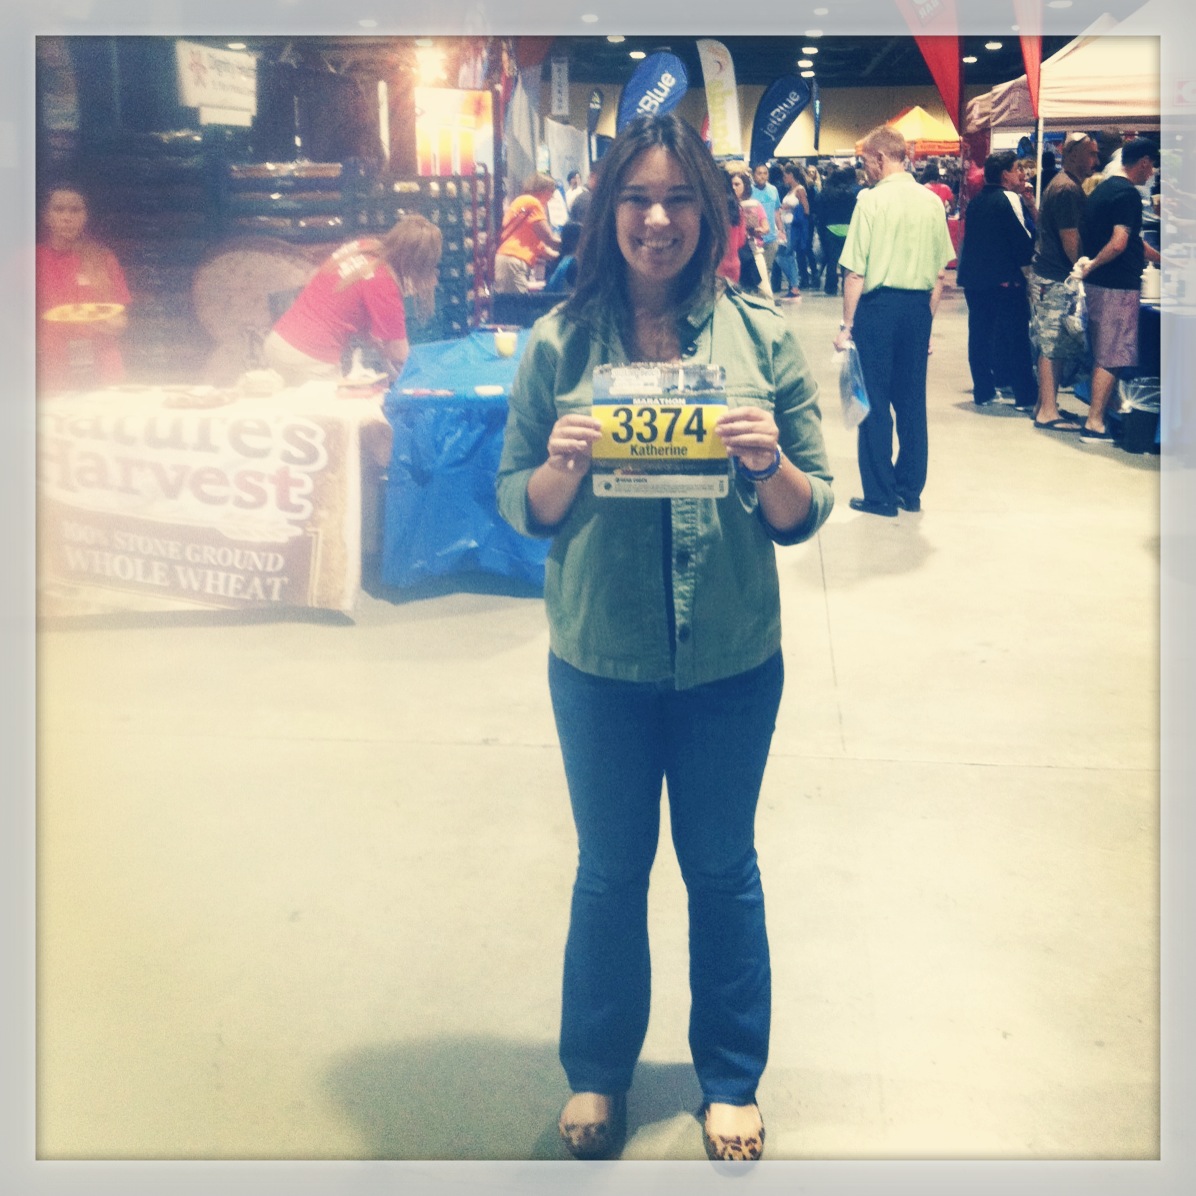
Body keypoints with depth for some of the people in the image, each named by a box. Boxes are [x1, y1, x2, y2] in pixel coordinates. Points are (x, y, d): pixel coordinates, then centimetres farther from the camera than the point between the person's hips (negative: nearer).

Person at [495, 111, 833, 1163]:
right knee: (610, 871, 17)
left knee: (723, 869, 16)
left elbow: (806, 514, -1)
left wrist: (768, 464, -22)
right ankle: (597, 1072, 40)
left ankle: (731, 1079, 39)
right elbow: (520, 506, 1)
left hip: (732, 659, 0)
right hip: (600, 656, 0)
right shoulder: (560, 341, -4)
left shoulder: (761, 335, -4)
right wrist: (563, 465, -19)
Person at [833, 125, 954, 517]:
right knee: (912, 399, 13)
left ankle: (880, 495, 9)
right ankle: (910, 490, 22)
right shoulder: (932, 201, 5)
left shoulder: (872, 200, -10)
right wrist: (927, 316, 17)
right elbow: (940, 272, 8)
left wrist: (847, 324, -5)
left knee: (874, 400, 4)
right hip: (918, 307, 5)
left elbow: (856, 272, -12)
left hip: (878, 304, -5)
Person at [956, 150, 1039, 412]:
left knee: (980, 334, 10)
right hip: (1005, 279, -7)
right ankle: (1025, 396, 2)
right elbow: (1023, 240, -14)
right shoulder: (1009, 199, -10)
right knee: (1016, 337, -1)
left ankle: (983, 392, 14)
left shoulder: (976, 202, 12)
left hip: (974, 276, 7)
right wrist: (1027, 263, 0)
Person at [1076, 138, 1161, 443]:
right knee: (1112, 357, -3)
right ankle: (1094, 424, -1)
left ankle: (1098, 414, 24)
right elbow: (1119, 243, -27)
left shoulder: (1103, 188, 15)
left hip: (1098, 283, 9)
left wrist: (1157, 257, 31)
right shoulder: (1128, 193, -15)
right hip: (1117, 287, -9)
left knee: (1103, 354, 16)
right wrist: (1093, 265, -13)